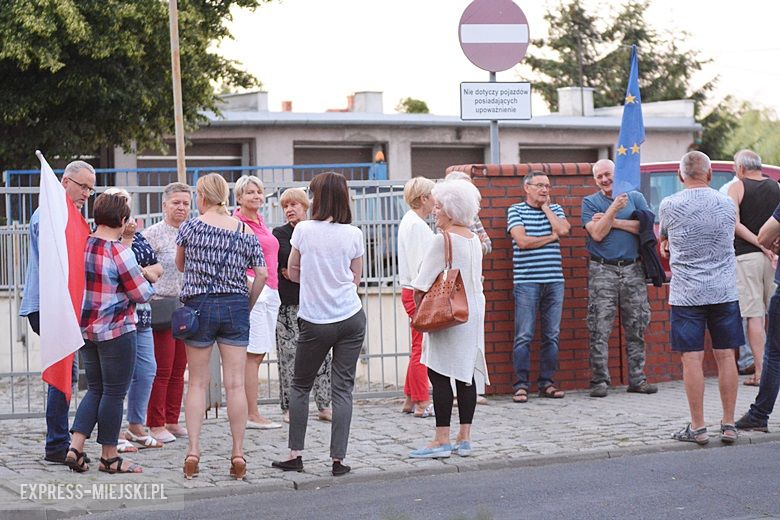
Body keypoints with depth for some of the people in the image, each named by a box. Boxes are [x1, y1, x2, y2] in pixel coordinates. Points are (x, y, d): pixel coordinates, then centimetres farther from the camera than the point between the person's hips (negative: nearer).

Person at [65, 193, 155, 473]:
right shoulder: (119, 252, -17)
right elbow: (141, 294, -14)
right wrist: (148, 280, 8)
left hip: (87, 329, 7)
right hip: (116, 330, -7)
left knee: (95, 389, 16)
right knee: (114, 392, 3)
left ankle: (75, 447, 6)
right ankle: (109, 456, 11)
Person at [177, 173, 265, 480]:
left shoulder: (190, 227, -3)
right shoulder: (245, 231, 2)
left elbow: (180, 266, 10)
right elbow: (261, 274, 0)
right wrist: (248, 305, 10)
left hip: (199, 305, -1)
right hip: (236, 307, 1)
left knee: (197, 382, 6)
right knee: (235, 383, 2)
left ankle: (193, 450, 0)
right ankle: (238, 453, 1)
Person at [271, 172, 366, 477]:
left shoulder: (304, 230, -6)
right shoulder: (353, 234, -2)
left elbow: (292, 273, 6)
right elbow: (356, 278, 9)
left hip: (314, 322, -1)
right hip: (351, 318, 1)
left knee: (300, 386, 13)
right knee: (343, 388, 3)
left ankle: (295, 455, 12)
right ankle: (338, 459, -1)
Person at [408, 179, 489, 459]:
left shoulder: (442, 240, -13)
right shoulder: (474, 239, 11)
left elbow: (423, 283, -14)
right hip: (474, 313, 8)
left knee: (439, 375, -5)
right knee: (466, 375, 9)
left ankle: (442, 440, -6)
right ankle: (464, 438, 11)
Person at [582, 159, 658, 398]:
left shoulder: (635, 197, 11)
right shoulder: (590, 202, 8)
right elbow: (597, 233, -7)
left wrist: (614, 222, -6)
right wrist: (614, 209, -17)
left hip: (633, 269, 2)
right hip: (602, 270, -2)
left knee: (636, 327, 5)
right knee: (599, 328, -6)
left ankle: (637, 378, 12)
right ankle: (600, 380, -3)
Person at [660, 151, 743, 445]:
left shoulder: (669, 206, -5)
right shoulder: (727, 205, 3)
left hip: (686, 293, -2)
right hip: (724, 292, 3)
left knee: (692, 358, -1)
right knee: (725, 356, 6)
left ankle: (697, 427, -1)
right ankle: (728, 425, 10)